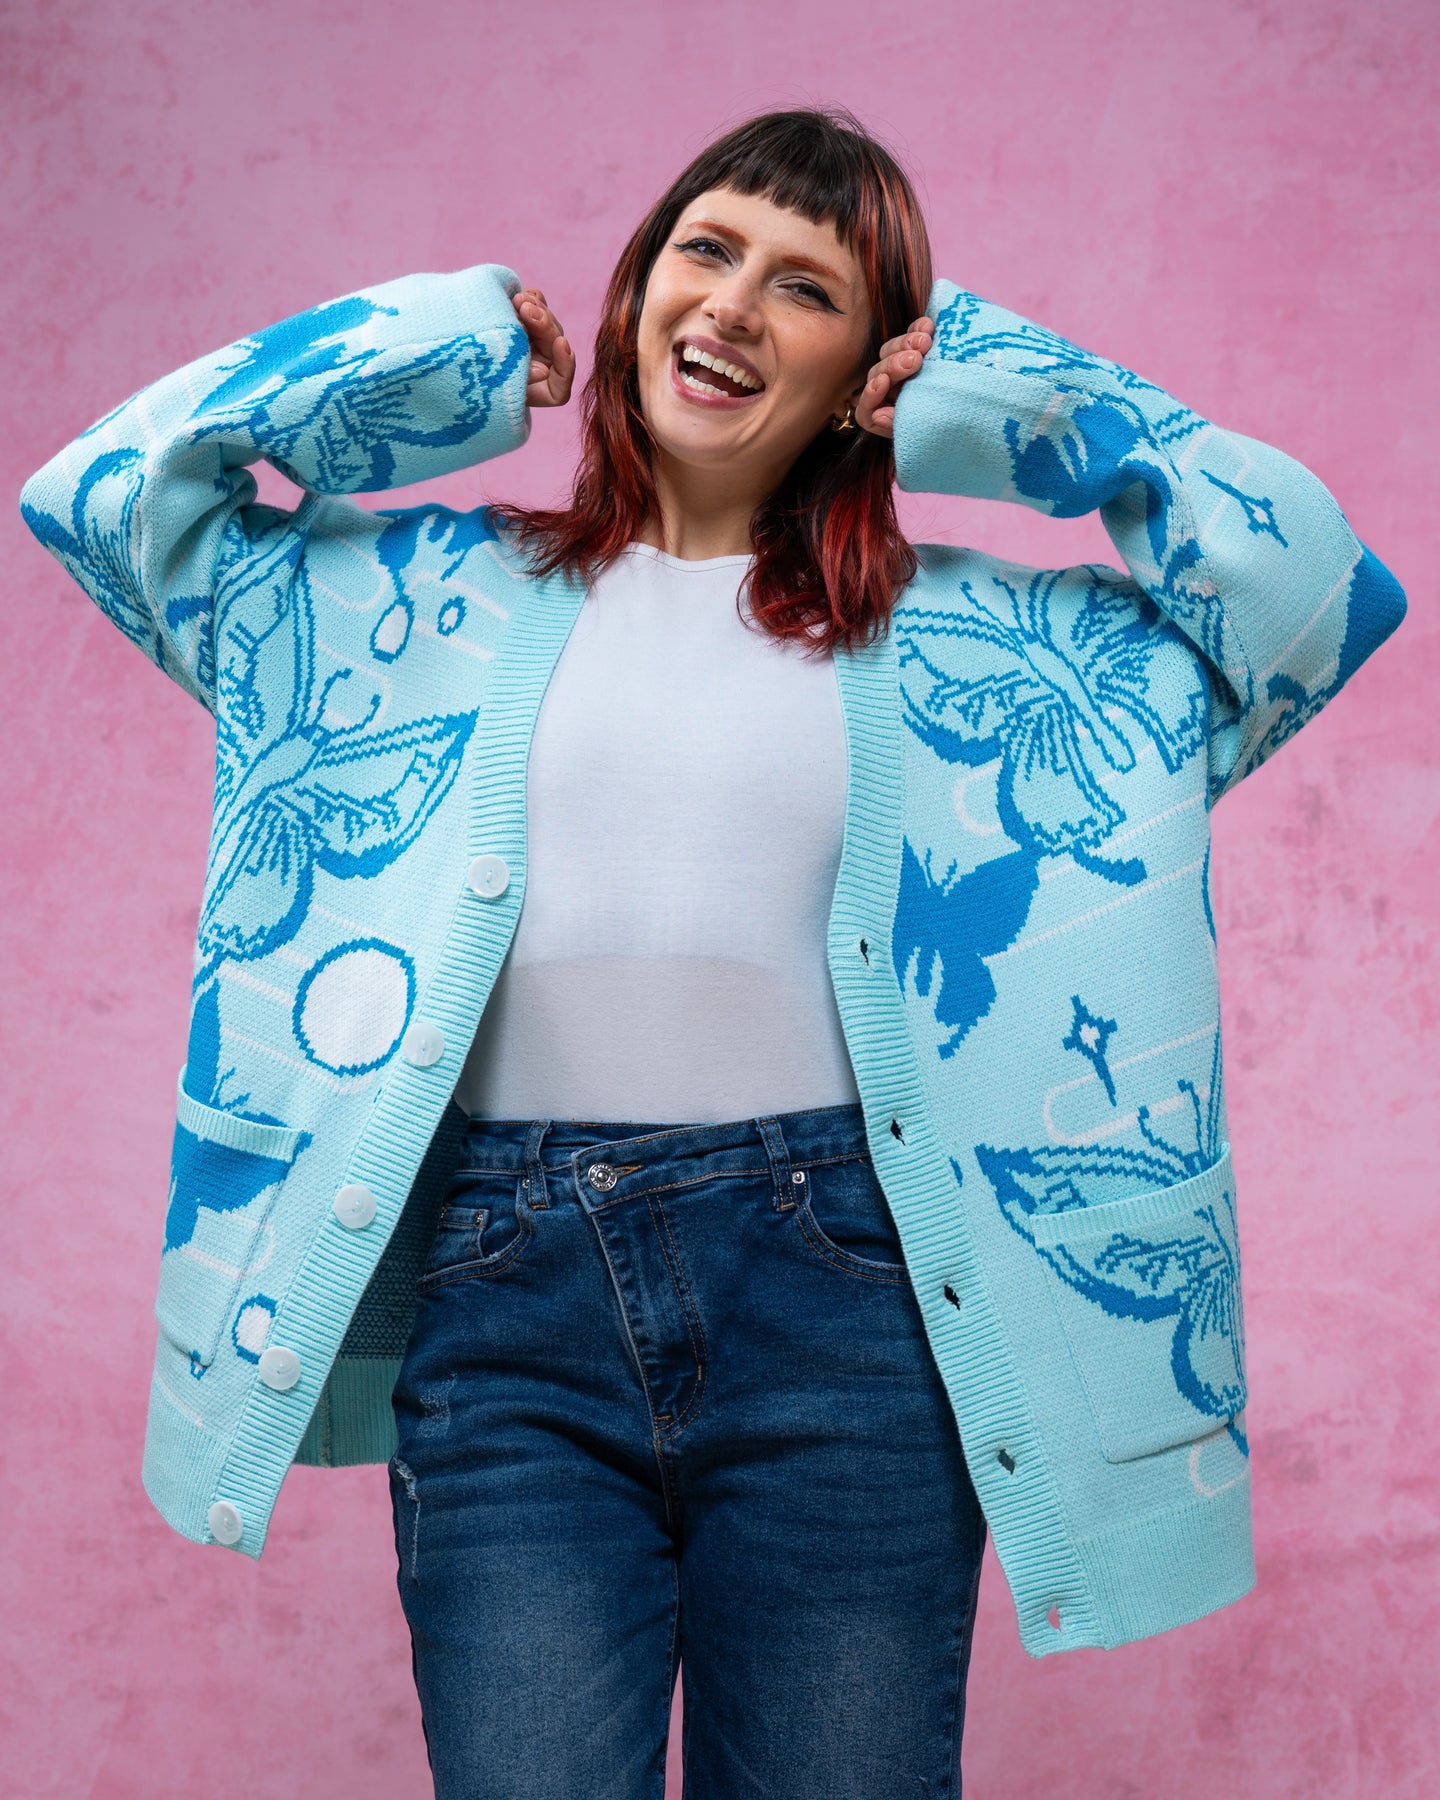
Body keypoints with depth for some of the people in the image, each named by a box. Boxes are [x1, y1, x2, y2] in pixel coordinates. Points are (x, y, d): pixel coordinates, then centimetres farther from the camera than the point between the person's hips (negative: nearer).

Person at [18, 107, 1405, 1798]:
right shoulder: (439, 592, 13)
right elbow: (104, 493, 10)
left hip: (837, 1297, 1)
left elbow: (1319, 581, 7)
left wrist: (997, 394, 9)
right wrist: (447, 342, 12)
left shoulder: (957, 637, 10)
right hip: (508, 1297, 0)